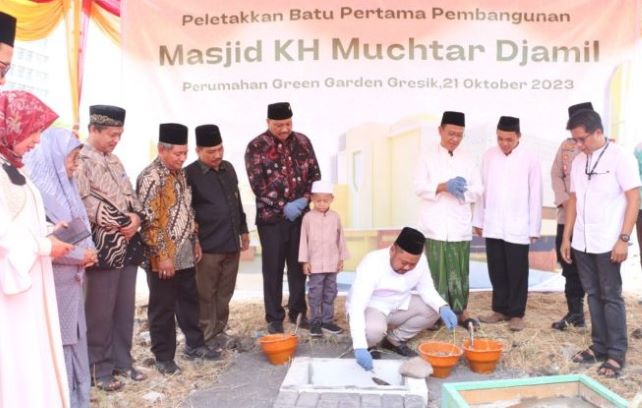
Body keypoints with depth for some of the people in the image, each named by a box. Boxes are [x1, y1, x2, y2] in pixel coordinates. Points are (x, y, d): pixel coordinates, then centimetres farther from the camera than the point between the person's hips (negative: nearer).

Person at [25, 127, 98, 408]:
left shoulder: (63, 185, 11)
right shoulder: (36, 188, -16)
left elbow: (80, 225, 15)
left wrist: (87, 251, -4)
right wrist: (79, 256, -14)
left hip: (72, 277, 8)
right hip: (52, 280, -8)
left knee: (74, 337, 15)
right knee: (58, 341, 1)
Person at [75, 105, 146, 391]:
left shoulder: (114, 161, 15)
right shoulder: (80, 161, -9)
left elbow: (130, 195, 16)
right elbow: (86, 204, -16)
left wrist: (136, 217, -4)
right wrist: (122, 222, -13)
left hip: (128, 245, 8)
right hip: (103, 247, -7)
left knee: (125, 309, 13)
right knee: (100, 312, 3)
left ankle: (122, 360, 26)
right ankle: (100, 368, 16)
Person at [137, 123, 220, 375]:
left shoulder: (179, 173, 10)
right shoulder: (151, 177, -17)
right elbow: (149, 220, -21)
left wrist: (195, 241, 17)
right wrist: (162, 255, -21)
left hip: (185, 252, 8)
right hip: (164, 256, -8)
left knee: (189, 300, 18)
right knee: (163, 307, 5)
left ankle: (194, 345, 33)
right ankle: (164, 357, 18)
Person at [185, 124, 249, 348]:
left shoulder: (228, 168, 11)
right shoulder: (189, 174, -9)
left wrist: (243, 229, 20)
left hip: (231, 243, 6)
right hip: (208, 246, -6)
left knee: (225, 293, 15)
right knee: (206, 295, 4)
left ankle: (219, 330, 29)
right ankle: (206, 337, 15)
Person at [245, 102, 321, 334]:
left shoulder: (302, 142, 5)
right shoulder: (256, 147, -7)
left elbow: (315, 173, 7)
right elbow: (258, 184, -12)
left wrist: (304, 199, -9)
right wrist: (283, 207, -15)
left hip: (300, 215, 3)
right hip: (271, 217, -3)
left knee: (299, 265, 12)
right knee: (273, 268, 5)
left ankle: (298, 311, 26)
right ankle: (274, 317, 16)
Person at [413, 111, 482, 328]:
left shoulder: (467, 159, 10)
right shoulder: (428, 155, 3)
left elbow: (478, 190, 7)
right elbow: (419, 187, -5)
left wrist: (461, 190, -14)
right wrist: (444, 186, -20)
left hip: (460, 224, 3)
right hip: (436, 225, -2)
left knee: (459, 270, 5)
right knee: (436, 270, -2)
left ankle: (460, 310, 16)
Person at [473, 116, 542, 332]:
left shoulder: (530, 159, -5)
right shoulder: (489, 156, 3)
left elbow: (535, 196, -4)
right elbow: (482, 189, 7)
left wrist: (534, 228, -4)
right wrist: (479, 220, 8)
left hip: (517, 227, -3)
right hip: (493, 226, 3)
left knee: (517, 273, 6)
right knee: (497, 272, 11)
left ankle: (516, 313, 17)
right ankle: (500, 309, 24)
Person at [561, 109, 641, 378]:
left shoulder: (620, 158, -8)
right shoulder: (578, 161, 9)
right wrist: (566, 237, 11)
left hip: (608, 243, -5)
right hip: (581, 243, 5)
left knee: (611, 296, 2)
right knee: (593, 294, 12)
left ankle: (616, 353, 12)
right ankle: (599, 346, 22)